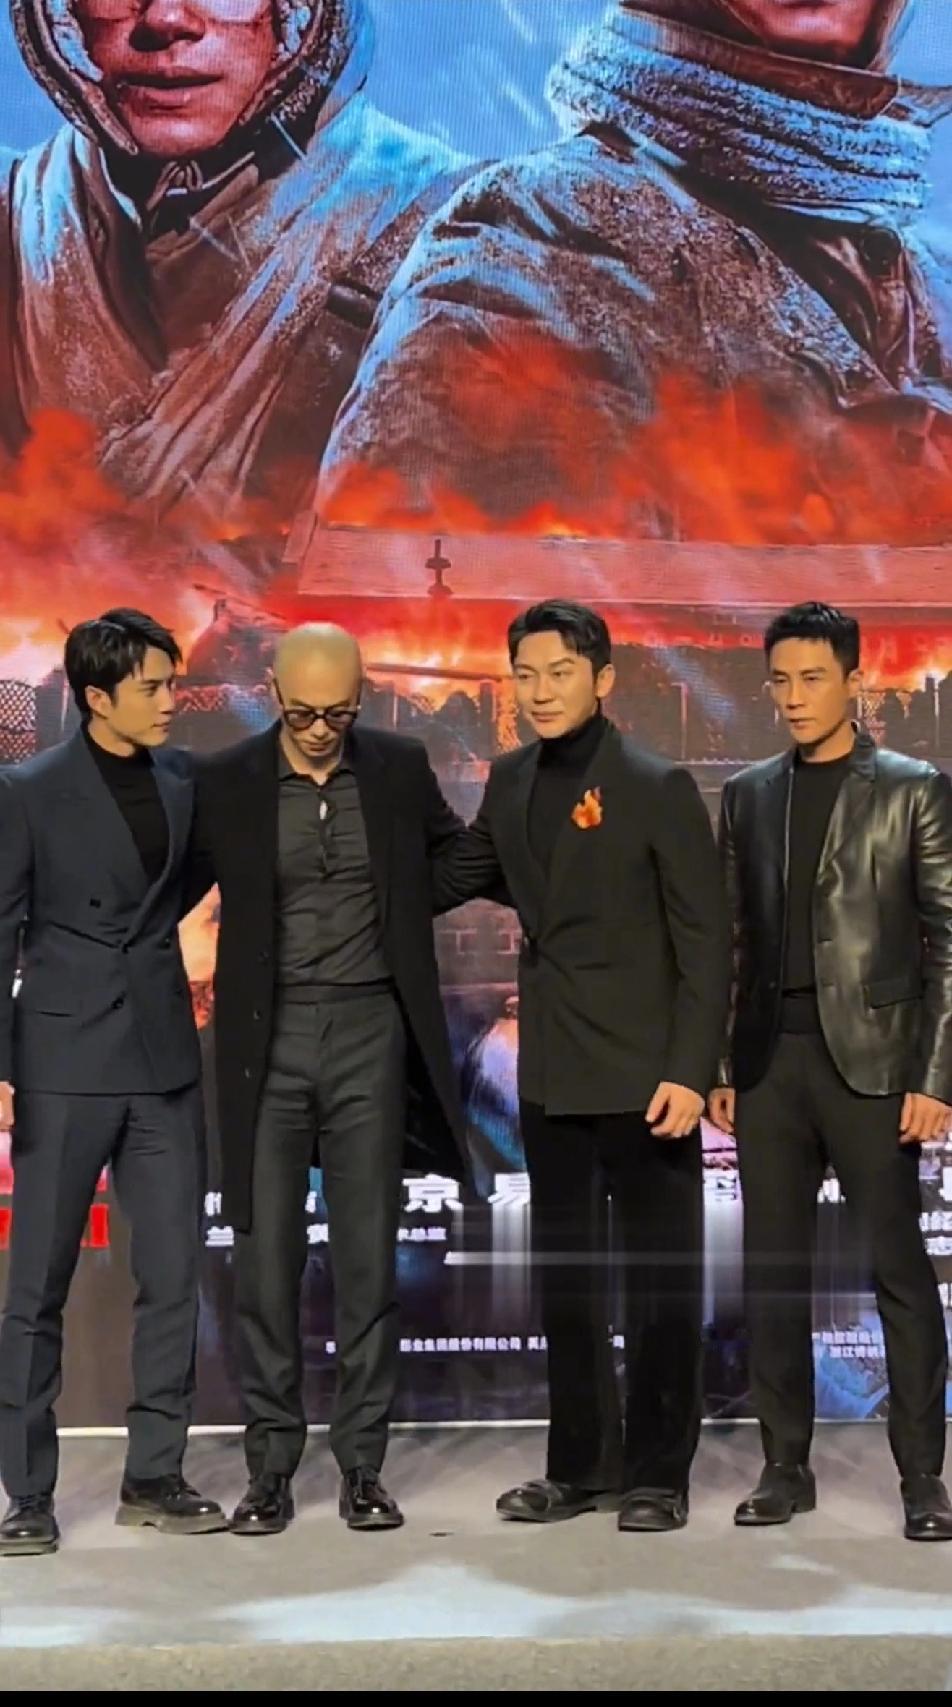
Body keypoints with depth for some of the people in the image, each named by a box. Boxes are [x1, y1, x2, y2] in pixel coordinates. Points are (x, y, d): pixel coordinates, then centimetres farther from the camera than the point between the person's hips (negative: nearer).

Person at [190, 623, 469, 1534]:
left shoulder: (400, 768, 3)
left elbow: (454, 858, 18)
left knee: (368, 1257, 4)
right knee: (265, 1257, 3)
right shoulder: (225, 781, -2)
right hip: (267, 1040, -1)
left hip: (370, 1031, 1)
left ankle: (362, 1466, 14)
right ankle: (270, 1467, 13)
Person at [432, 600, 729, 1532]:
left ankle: (659, 1474, 16)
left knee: (660, 1279, 3)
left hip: (643, 1071, -6)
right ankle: (579, 1465, 25)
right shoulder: (511, 782, 7)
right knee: (563, 1278, 13)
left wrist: (690, 1070, -17)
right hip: (552, 1073, 6)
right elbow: (455, 875, 22)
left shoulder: (657, 788, -10)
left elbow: (704, 941, -11)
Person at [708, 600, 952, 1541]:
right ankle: (785, 1465, 17)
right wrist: (716, 1065, 6)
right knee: (773, 1270, 7)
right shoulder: (747, 795, 12)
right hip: (769, 1063, 4)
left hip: (870, 1060, -4)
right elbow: (730, 939, 13)